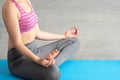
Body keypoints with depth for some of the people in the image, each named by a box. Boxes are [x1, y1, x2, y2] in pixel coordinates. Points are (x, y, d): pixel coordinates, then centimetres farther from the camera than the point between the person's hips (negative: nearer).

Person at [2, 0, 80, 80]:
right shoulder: (10, 7, -18)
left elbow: (37, 33, 15)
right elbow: (17, 44, -20)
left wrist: (64, 36, 24)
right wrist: (38, 60, -37)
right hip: (20, 58, -10)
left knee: (74, 42, 13)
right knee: (53, 73, -41)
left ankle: (50, 62, -9)